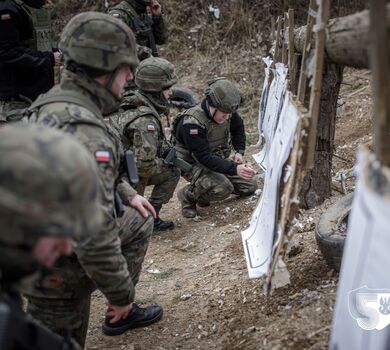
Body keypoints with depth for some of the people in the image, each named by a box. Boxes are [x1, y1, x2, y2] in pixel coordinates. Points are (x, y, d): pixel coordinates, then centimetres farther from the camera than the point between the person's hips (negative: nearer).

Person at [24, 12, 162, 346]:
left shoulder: (54, 101, -2)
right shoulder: (83, 129, -33)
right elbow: (94, 234, -33)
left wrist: (128, 194, 21)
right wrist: (121, 293, -19)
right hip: (57, 266, -10)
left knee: (140, 222, 24)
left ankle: (121, 313, 35)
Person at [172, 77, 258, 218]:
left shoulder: (227, 113, -10)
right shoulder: (191, 123, -33)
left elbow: (238, 127, 13)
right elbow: (205, 158, -35)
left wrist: (239, 151, -1)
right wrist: (235, 169, -43)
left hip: (219, 160, 8)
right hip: (195, 164, -8)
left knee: (250, 186, 4)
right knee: (223, 189, -34)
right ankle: (188, 195, -6)